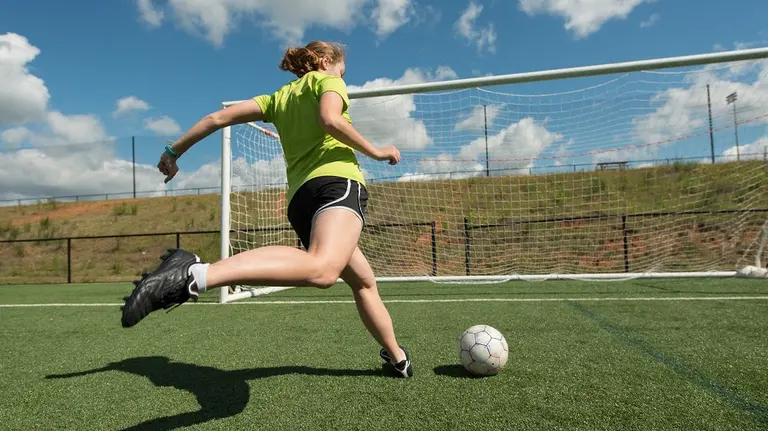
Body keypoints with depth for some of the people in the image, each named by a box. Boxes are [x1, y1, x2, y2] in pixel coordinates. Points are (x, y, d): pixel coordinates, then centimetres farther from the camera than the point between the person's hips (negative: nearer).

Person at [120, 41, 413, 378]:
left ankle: (397, 357, 32)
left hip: (300, 197, 8)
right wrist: (377, 152, 2)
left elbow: (219, 117, 23)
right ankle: (195, 273, -49)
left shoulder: (279, 98, 30)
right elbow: (330, 120, -9)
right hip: (336, 180, -8)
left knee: (364, 282, 22)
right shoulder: (326, 80, 15)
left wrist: (174, 151, 30)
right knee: (322, 268, -36)